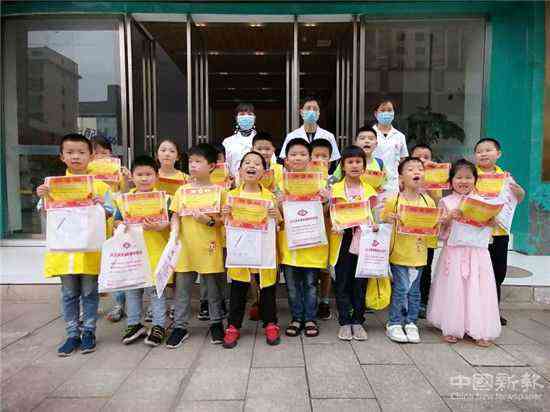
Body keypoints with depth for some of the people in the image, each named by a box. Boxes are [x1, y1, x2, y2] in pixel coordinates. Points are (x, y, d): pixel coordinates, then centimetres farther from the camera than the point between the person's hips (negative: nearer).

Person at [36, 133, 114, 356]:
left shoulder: (99, 185, 0)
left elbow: (108, 213, 1)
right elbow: (46, 213, 6)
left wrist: (100, 206, -19)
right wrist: (43, 197, -12)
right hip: (64, 246, 2)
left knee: (89, 292, 8)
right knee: (69, 294, 12)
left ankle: (88, 332, 23)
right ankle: (73, 334, 25)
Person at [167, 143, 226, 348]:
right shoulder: (182, 190, 5)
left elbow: (224, 220, -4)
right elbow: (175, 216, 5)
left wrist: (208, 220, -21)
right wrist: (174, 233, -12)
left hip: (209, 248, -2)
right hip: (185, 248, 3)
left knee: (213, 288, 11)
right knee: (182, 288, 10)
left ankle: (216, 323, 28)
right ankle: (180, 326, 25)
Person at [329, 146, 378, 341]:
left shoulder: (369, 190, 7)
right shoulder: (336, 190, -1)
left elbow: (372, 215, 12)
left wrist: (374, 226, -7)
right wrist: (335, 225, -18)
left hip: (364, 241, 2)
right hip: (343, 241, -2)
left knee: (360, 283, 9)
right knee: (343, 283, 5)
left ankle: (358, 321, 23)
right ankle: (344, 322, 18)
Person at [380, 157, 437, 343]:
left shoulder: (428, 201, 3)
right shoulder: (393, 200, -8)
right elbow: (382, 221, -3)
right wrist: (389, 219, -23)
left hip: (419, 254, 4)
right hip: (399, 253, -4)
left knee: (414, 291, 14)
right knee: (400, 290, 1)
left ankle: (411, 323, 30)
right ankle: (394, 324, 18)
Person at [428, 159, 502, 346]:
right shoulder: (446, 202, 2)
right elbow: (439, 230, -1)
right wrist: (449, 218, -17)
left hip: (477, 251, 1)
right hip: (454, 251, -1)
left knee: (477, 289, 4)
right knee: (453, 289, 3)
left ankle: (480, 330, 17)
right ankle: (451, 329, 16)